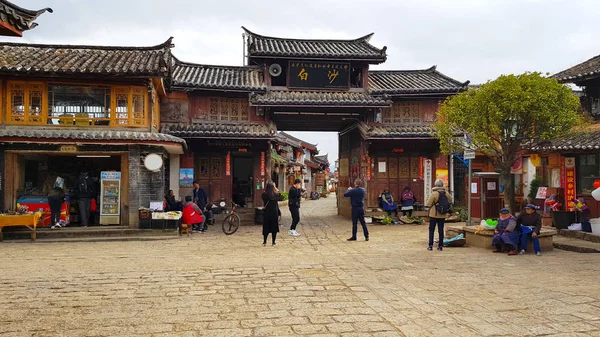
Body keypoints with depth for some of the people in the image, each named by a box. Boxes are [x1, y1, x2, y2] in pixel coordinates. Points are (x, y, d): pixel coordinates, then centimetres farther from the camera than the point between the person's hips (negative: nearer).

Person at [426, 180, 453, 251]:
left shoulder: (434, 194, -15)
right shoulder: (446, 194, -2)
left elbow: (428, 204, -13)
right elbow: (450, 201, 11)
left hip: (434, 215, -4)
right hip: (442, 215, 4)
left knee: (431, 230, 6)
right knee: (441, 230, 10)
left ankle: (430, 245, 1)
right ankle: (440, 246, 10)